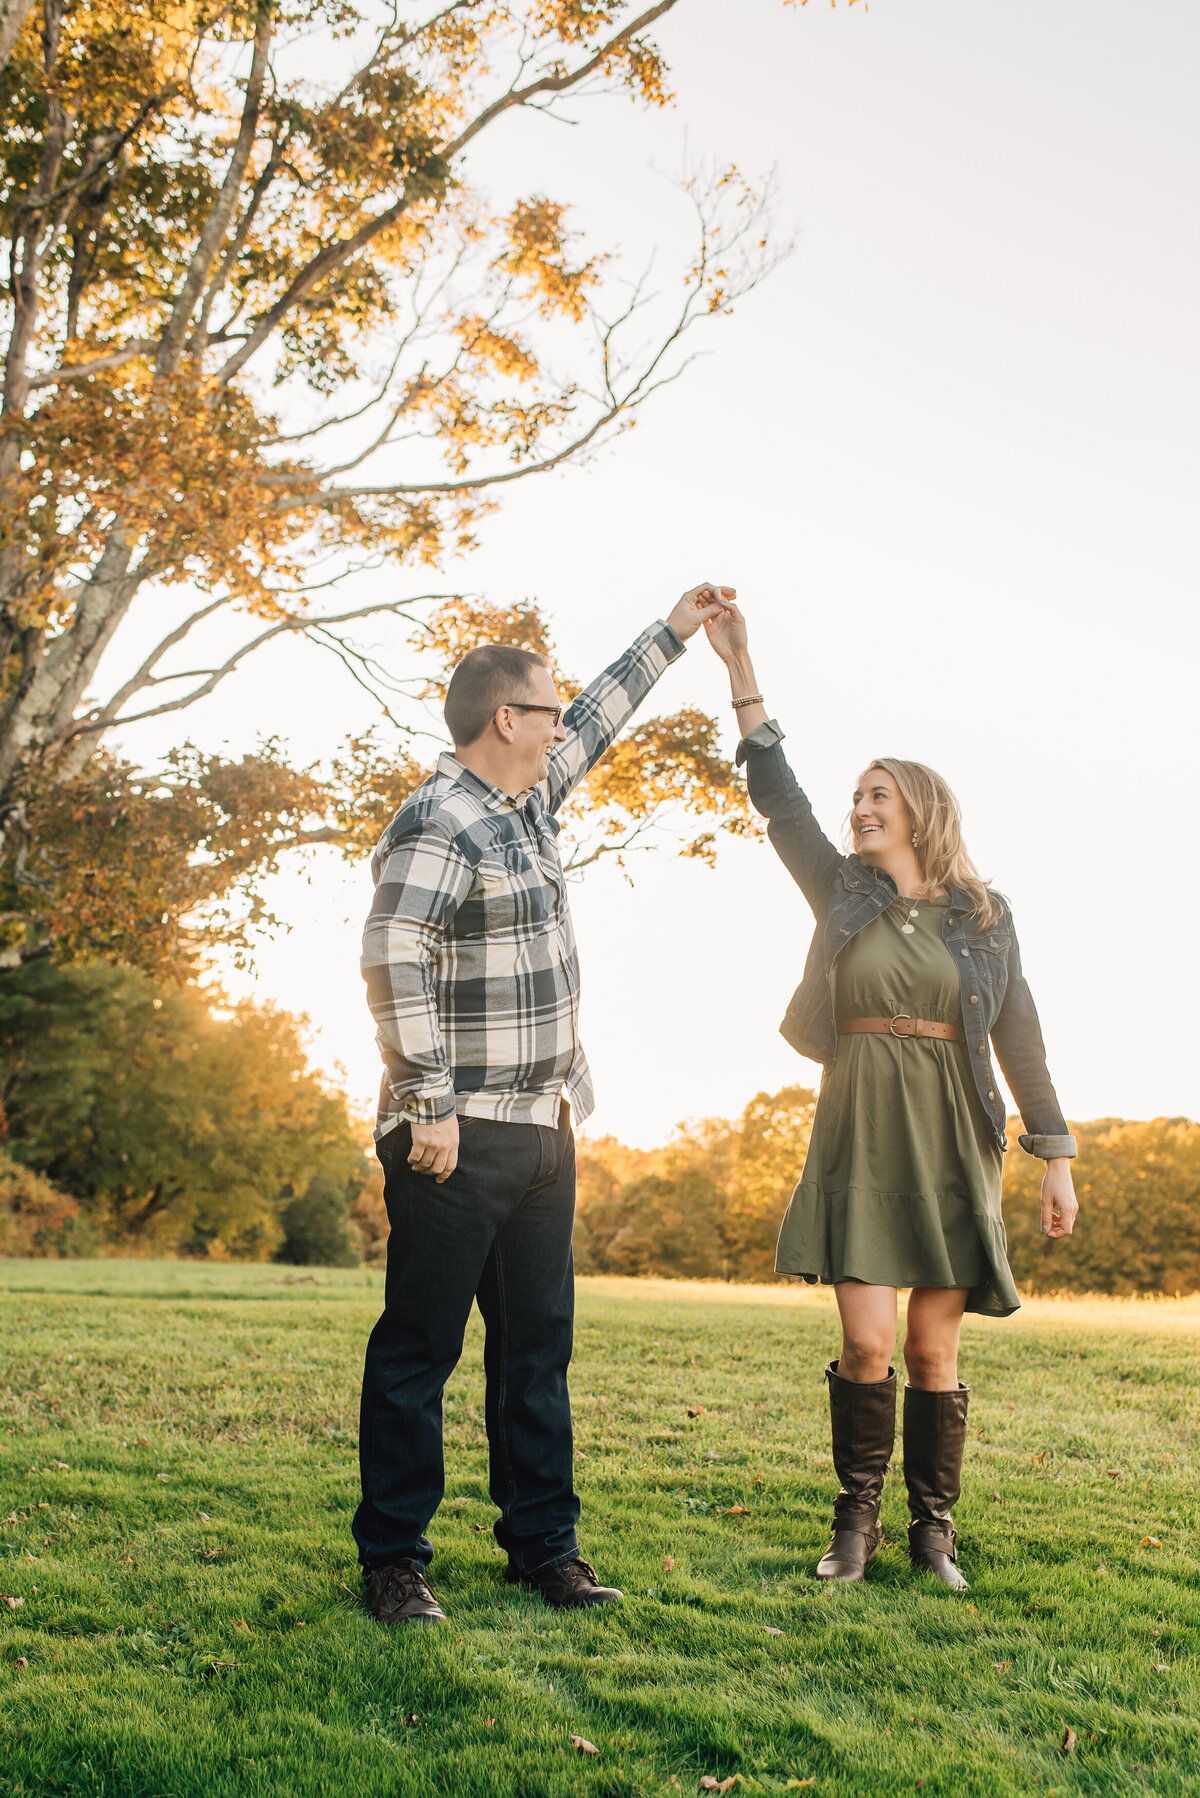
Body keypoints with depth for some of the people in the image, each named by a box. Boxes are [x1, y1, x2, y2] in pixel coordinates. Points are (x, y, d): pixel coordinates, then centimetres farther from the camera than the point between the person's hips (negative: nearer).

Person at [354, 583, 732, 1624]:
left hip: (542, 1132, 9)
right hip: (461, 1138, -9)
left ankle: (543, 1544, 21)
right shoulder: (439, 824, -14)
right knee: (420, 1350, 0)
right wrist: (431, 1106, -23)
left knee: (538, 1345, 12)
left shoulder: (529, 797, 14)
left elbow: (598, 722, 30)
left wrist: (674, 634, 36)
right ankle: (394, 1558, 11)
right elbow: (393, 963, -22)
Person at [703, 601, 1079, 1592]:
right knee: (867, 1342, -6)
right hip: (858, 1139, 0)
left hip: (951, 1145, 0)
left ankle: (934, 1531, 18)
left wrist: (1056, 1157, 2)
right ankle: (856, 1523, 12)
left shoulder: (985, 914, 6)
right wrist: (740, 666, -5)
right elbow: (777, 796, -1)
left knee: (934, 1350, 3)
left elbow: (1018, 1036, 6)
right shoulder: (842, 891, 8)